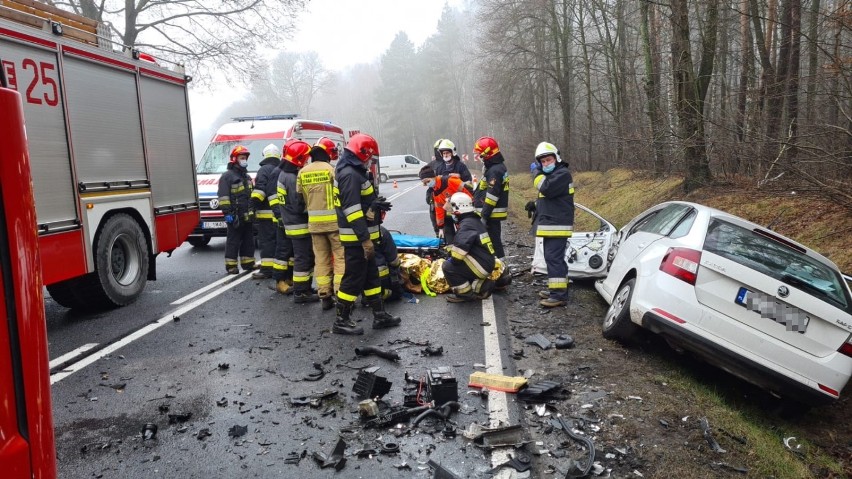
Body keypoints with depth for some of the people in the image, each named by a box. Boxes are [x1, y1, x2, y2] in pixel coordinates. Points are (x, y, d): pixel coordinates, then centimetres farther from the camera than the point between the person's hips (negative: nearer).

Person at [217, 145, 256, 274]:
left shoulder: (247, 176, 20)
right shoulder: (227, 176, -6)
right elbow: (223, 196, -14)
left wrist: (253, 211, 21)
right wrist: (227, 213, -20)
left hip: (247, 215, 8)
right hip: (235, 216, -8)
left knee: (248, 240, 11)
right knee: (233, 241, -5)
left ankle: (248, 263, 20)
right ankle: (231, 265, 0)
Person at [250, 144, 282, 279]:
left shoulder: (264, 170, -6)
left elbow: (259, 190, -17)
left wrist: (254, 205, -13)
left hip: (266, 213, -6)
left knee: (266, 240, -5)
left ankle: (267, 269, -7)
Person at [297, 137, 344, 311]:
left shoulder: (302, 173, 5)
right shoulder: (331, 170, -10)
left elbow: (300, 197, 8)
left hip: (314, 222, 5)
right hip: (334, 220, -5)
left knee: (321, 259, 9)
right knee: (340, 257, 1)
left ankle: (325, 296, 10)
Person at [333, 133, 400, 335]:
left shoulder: (354, 171, 15)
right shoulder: (350, 174, -19)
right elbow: (352, 209, -25)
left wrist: (376, 203, 9)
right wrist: (365, 239, -25)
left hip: (362, 236, 11)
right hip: (357, 238, -11)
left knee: (371, 275, 15)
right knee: (354, 278, -2)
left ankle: (380, 315, 24)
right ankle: (341, 321, 8)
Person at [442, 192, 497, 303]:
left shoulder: (466, 225, -17)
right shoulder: (476, 221, 14)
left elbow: (460, 248, -28)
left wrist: (453, 259, -10)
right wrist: (451, 248, 18)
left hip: (481, 266, -10)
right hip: (488, 264, 10)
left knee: (448, 267, -11)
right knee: (457, 266, 23)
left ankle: (465, 294, -1)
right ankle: (482, 286, 13)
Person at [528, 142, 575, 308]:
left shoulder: (563, 174, -12)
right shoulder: (550, 175, 20)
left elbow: (546, 189, -27)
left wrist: (537, 174, -12)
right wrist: (535, 205, 12)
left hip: (557, 225, -10)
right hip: (550, 225, 11)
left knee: (554, 258, -14)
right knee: (552, 257, 16)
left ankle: (559, 295, -14)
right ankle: (556, 289, 26)